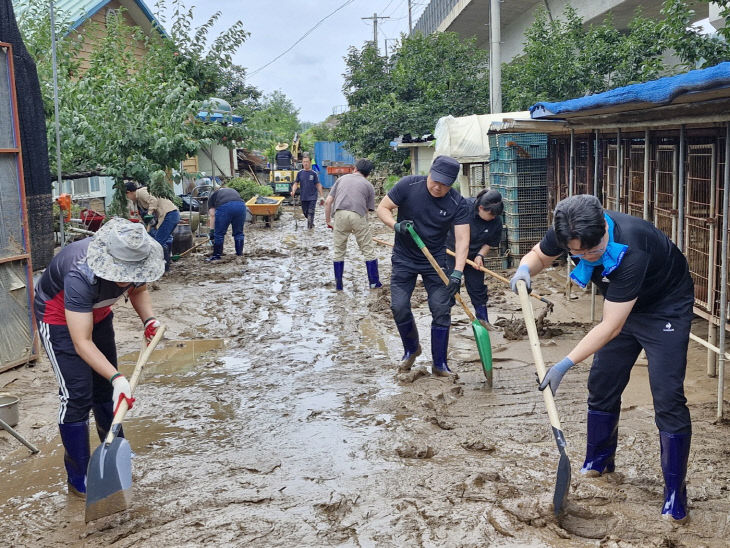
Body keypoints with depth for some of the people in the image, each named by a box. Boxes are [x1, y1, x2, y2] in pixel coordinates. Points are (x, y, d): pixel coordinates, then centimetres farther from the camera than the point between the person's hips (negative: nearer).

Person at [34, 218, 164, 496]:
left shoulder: (133, 259, -26)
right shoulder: (80, 275, -43)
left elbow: (139, 289, -1)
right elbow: (82, 342, -41)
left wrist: (149, 319, -19)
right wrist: (117, 378, -49)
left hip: (97, 313, 6)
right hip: (58, 317, -6)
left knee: (105, 387, 14)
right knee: (77, 394, -11)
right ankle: (78, 478, 1)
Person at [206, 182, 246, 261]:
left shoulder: (213, 196, 30)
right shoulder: (234, 191, 40)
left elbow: (212, 215, 19)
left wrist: (212, 231, 19)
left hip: (224, 207, -3)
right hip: (241, 205, 3)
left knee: (219, 233, 10)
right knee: (239, 232, 19)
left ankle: (217, 255, 17)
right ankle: (240, 254, 26)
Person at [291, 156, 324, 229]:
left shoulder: (313, 173, -2)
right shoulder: (300, 173, 3)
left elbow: (318, 185, 1)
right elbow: (296, 183, 6)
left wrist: (322, 196, -1)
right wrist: (293, 191, -14)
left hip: (312, 196, -3)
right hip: (303, 197, 3)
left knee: (311, 212, -11)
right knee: (305, 212, 13)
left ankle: (310, 225, -4)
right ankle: (310, 222, 39)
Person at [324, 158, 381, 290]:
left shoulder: (342, 179, 23)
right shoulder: (368, 185, 19)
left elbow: (328, 202, 16)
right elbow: (368, 209, 13)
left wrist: (328, 221, 23)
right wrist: (364, 226, 24)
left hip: (340, 214, 2)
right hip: (358, 215, -2)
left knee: (339, 251, 14)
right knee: (368, 250, 12)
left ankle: (338, 284, 18)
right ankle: (374, 282, 17)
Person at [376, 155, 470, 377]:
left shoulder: (457, 204, -15)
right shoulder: (408, 185, -15)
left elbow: (462, 239, -20)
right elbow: (382, 208, -7)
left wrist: (457, 272, -33)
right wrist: (396, 225, -28)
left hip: (435, 261, 0)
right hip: (404, 259, 0)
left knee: (441, 310, -4)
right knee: (399, 307, -4)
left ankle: (440, 364, 11)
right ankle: (411, 349, 25)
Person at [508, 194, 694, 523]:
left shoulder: (630, 250, -42)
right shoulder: (568, 232, -24)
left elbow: (611, 326, -37)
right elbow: (539, 255, -1)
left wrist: (565, 364, -38)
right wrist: (525, 269, -25)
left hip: (666, 308, -6)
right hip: (621, 304, 7)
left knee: (668, 398, -11)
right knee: (601, 384, 10)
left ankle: (675, 495, 1)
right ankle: (599, 462, 31)